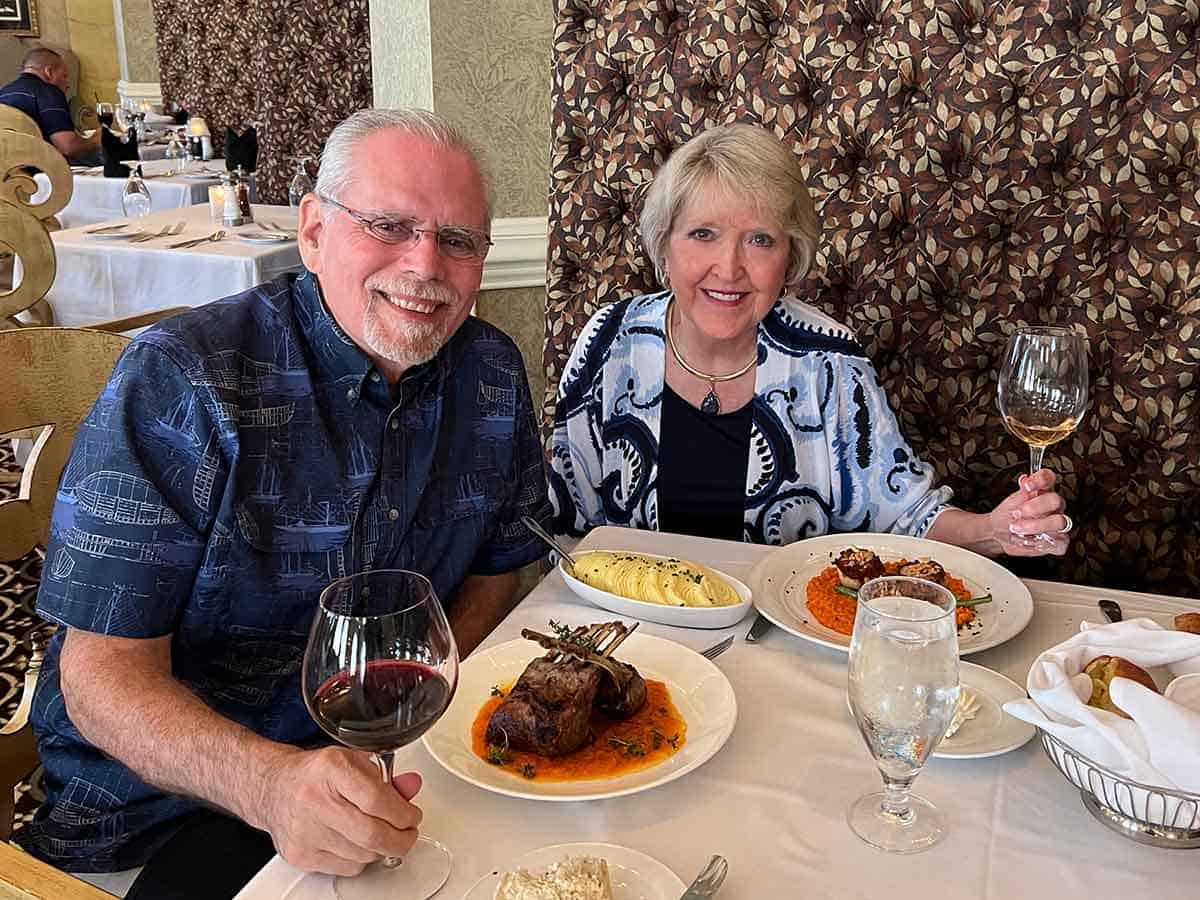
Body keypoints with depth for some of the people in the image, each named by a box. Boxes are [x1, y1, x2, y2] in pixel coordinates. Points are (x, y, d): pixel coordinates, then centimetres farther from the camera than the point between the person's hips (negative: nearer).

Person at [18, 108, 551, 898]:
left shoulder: (492, 373, -3)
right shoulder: (177, 382, -18)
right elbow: (104, 670, -19)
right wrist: (269, 783, -37)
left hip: (395, 766, 4)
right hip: (169, 797, -3)